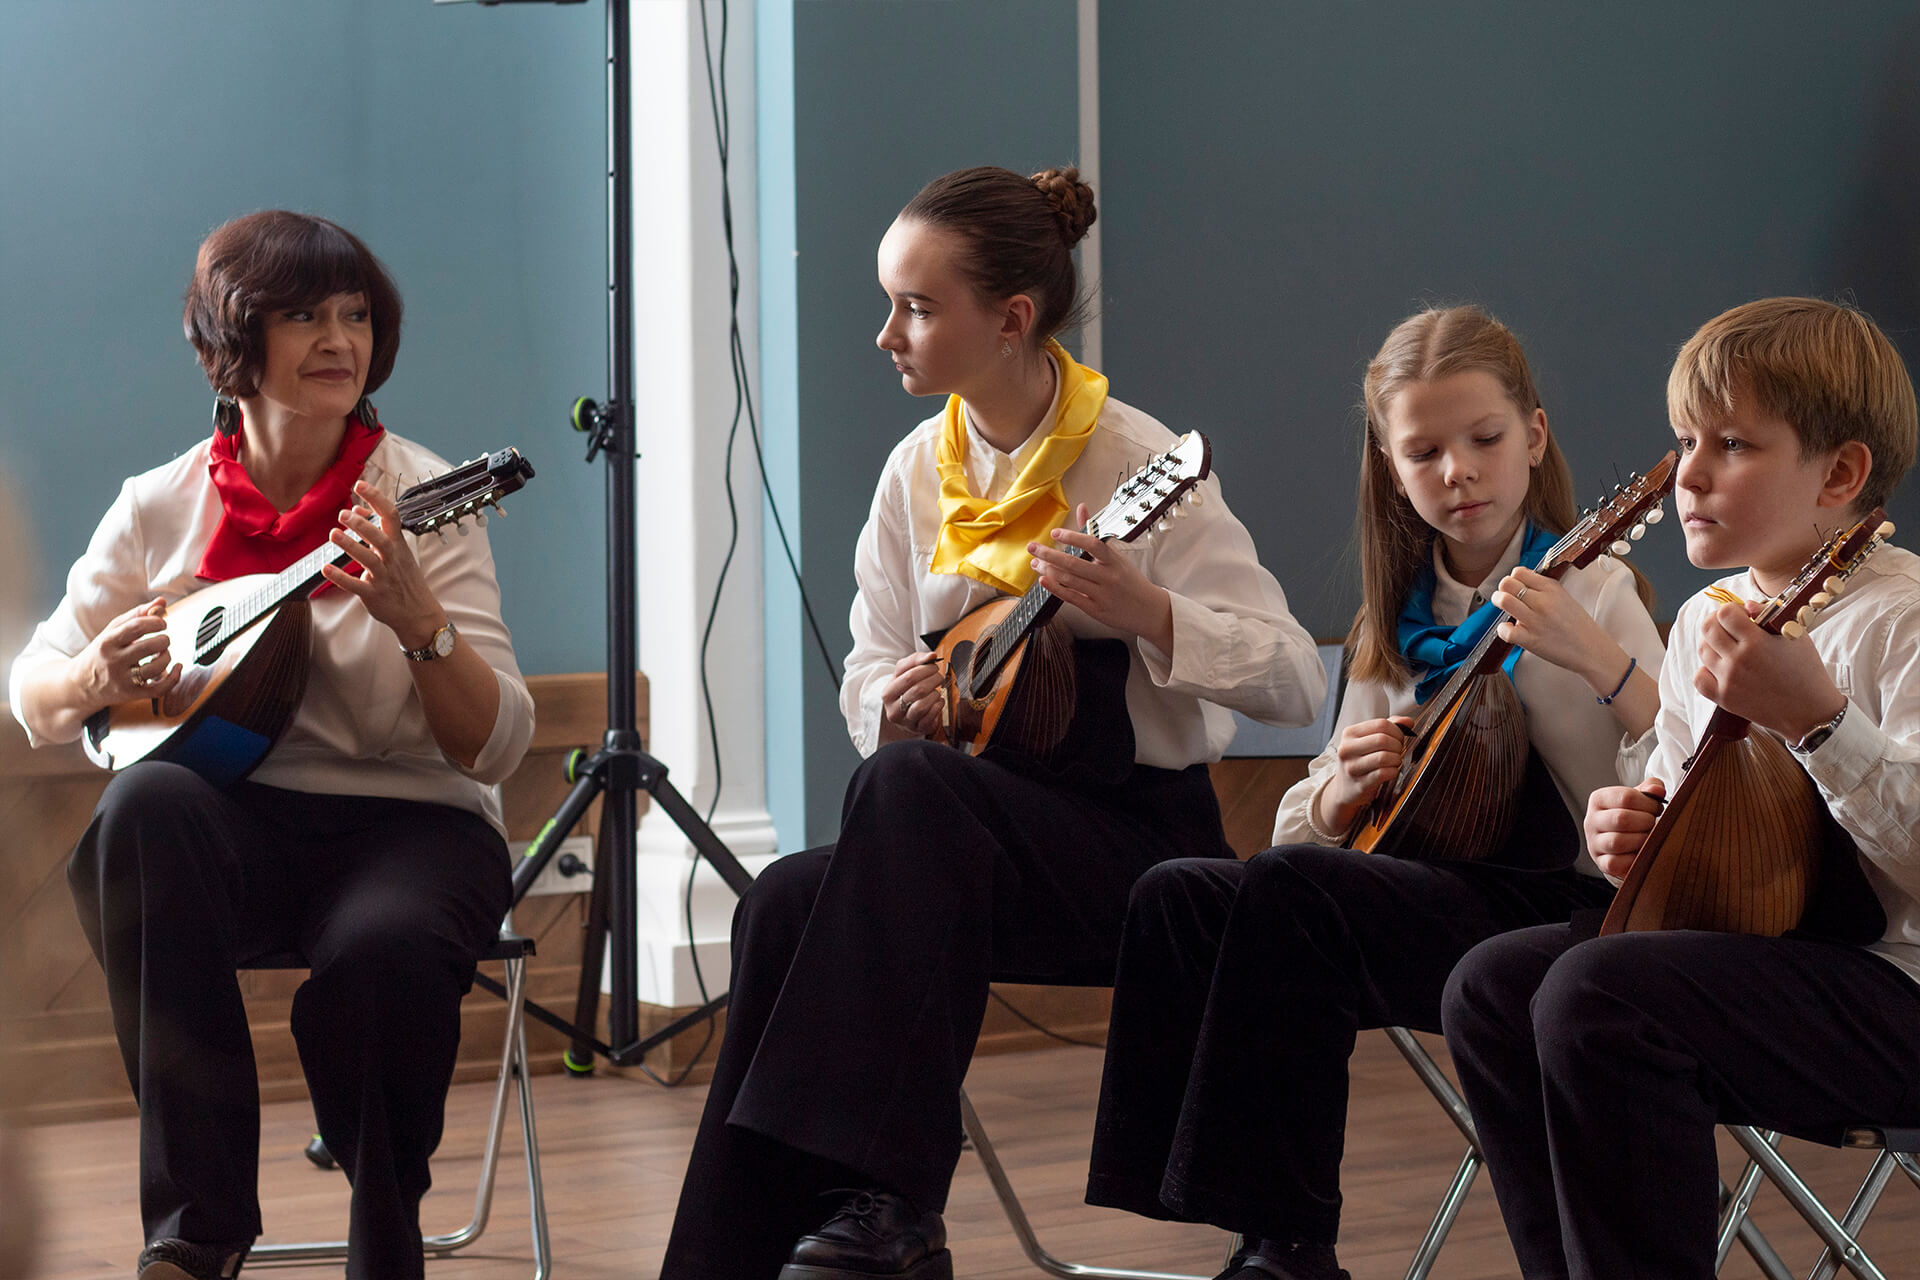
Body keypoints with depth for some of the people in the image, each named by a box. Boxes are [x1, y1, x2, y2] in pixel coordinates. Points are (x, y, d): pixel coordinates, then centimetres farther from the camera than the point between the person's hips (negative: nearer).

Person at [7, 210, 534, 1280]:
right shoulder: (161, 508, 7)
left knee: (380, 954, -38)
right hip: (229, 820, 2)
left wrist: (415, 620, -25)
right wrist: (98, 679, -11)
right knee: (146, 805, -34)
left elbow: (497, 748, -7)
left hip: (405, 820, -2)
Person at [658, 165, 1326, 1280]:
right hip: (971, 831, 5)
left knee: (908, 786, -34)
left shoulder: (1138, 464, -10)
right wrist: (891, 705, -9)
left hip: (1141, 833, -5)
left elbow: (1299, 684, -15)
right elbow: (869, 678, 16)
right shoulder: (918, 474, 7)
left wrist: (1151, 616, -32)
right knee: (787, 901, -26)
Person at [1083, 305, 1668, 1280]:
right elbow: (1304, 827, 18)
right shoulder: (1398, 624, 16)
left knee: (1288, 890, -28)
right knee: (1174, 896, -14)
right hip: (1421, 900, 6)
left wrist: (1596, 659, -30)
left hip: (1553, 910, -6)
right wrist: (1345, 788, -5)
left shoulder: (1589, 591, -1)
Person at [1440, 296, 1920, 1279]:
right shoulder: (1706, 623, 13)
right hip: (1750, 953, 9)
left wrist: (1819, 720, -33)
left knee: (1597, 999, -27)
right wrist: (1634, 835, 2)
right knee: (1492, 986, 0)